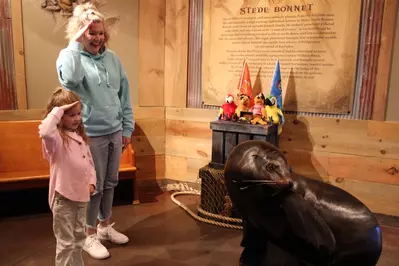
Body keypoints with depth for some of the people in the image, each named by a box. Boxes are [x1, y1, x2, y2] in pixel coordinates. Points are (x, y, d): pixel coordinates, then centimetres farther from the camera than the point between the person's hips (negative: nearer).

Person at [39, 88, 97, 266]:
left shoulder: (80, 136, 8)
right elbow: (44, 132, -41)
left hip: (81, 193, 8)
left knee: (79, 237, 22)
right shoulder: (55, 138, -15)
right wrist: (58, 110, -31)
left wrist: (91, 181, 4)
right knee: (66, 242, 4)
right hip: (63, 196, -7)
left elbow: (89, 161, 15)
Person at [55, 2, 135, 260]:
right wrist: (76, 43, -23)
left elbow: (125, 94, 8)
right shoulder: (69, 55, -7)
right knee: (94, 186, 6)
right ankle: (89, 236, 26)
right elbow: (70, 79, -32)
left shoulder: (112, 57, 5)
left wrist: (128, 128, 6)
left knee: (110, 183, 16)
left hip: (115, 132, 5)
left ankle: (105, 226, 36)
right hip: (90, 134, -5)